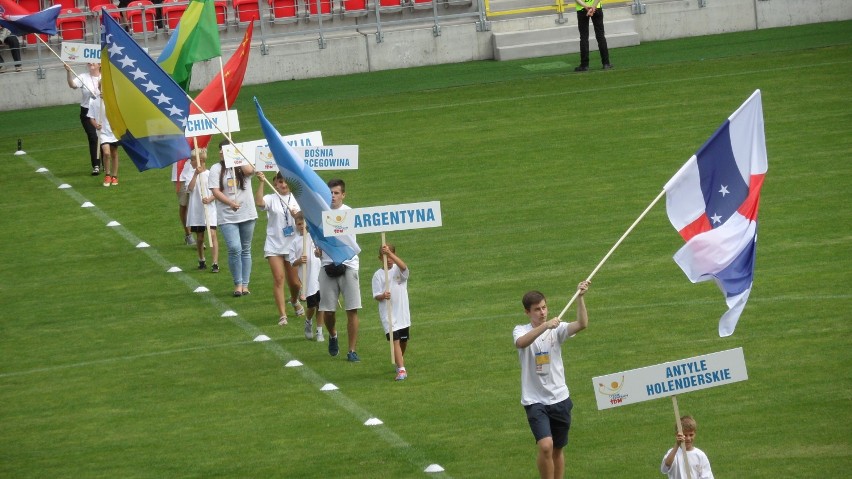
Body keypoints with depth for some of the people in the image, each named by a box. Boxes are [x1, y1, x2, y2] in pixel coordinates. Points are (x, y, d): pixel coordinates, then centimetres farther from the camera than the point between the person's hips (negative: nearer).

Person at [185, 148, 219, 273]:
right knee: (200, 237, 11)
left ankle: (215, 263, -14)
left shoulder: (210, 174, -2)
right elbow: (190, 188, -10)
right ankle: (201, 260, 28)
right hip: (196, 211, 3)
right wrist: (196, 174, -16)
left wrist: (209, 199, -21)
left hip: (209, 210, -3)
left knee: (212, 234, -12)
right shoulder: (191, 174, 7)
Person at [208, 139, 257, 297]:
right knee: (234, 249, -14)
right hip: (227, 217, -2)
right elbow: (215, 191, -6)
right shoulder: (216, 169, 1)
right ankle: (238, 284, -1)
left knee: (245, 250, 9)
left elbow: (250, 170, -20)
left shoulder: (242, 164, 3)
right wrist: (231, 203, -20)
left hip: (247, 214, 2)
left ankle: (245, 284, 17)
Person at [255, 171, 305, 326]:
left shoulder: (297, 199, 4)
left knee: (294, 281, 10)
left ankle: (294, 301, 43)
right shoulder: (271, 199, -3)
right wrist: (261, 182, -33)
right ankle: (282, 315, -9)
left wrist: (297, 215, -26)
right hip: (274, 246, -2)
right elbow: (259, 202, -25)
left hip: (293, 245, 2)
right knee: (279, 278, -11)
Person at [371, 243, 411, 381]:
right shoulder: (378, 275, -2)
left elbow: (403, 266, -25)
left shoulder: (398, 270, 0)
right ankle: (401, 369, -18)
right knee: (395, 340, -13)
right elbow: (376, 296, -4)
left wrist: (390, 253, -35)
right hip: (388, 314, -2)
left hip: (402, 312, 2)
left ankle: (399, 362, 41)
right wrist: (382, 296, -27)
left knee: (404, 340, 15)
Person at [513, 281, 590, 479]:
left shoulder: (556, 329, 1)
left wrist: (580, 298, -28)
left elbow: (582, 324, -15)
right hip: (535, 401, -3)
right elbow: (521, 343, -29)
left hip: (560, 399, 3)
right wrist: (545, 326, -41)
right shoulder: (521, 331, -4)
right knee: (545, 446, -20)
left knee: (558, 450, 13)